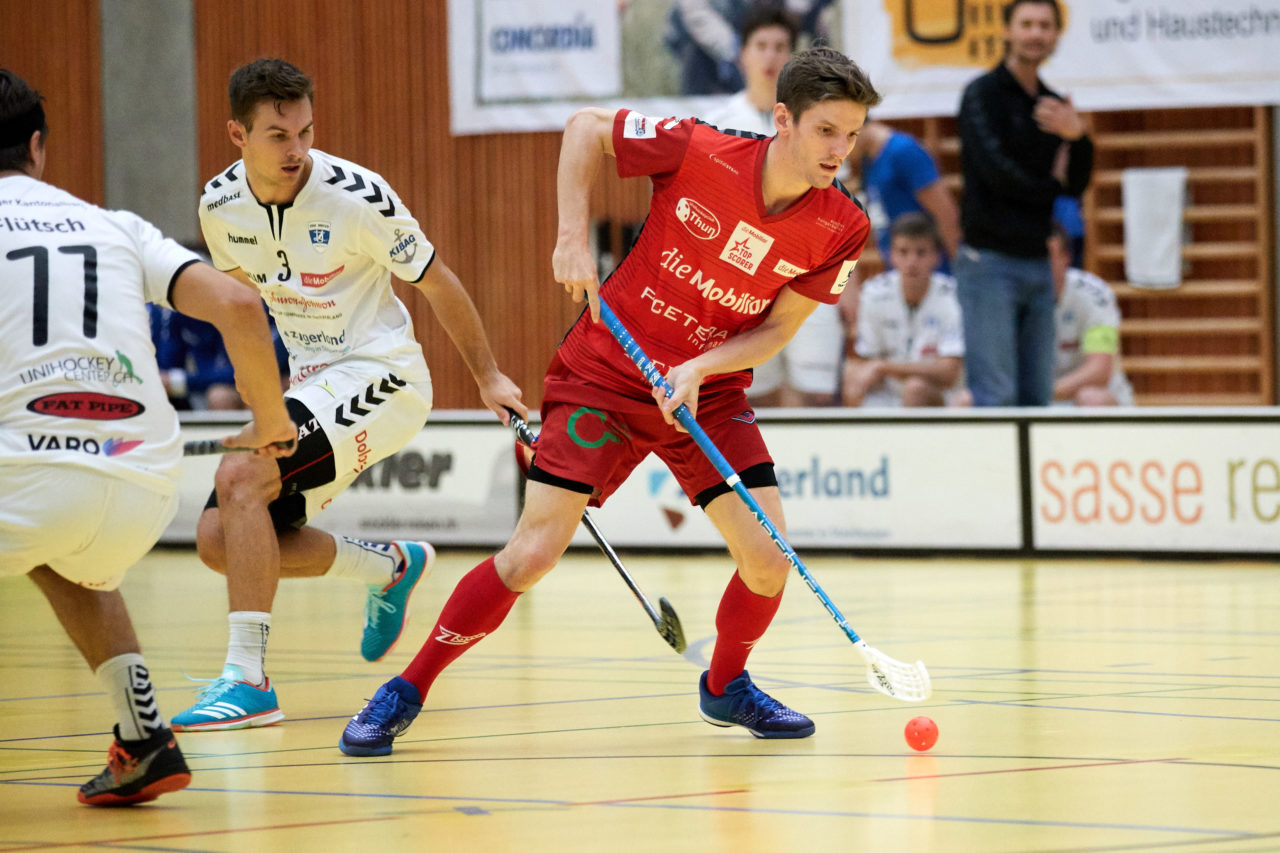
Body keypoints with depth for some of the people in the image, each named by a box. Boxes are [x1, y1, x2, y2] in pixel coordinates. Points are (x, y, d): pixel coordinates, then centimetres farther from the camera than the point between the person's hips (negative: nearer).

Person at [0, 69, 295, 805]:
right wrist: (271, 422, 22)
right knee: (73, 569, 37)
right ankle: (146, 742, 22)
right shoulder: (114, 226, 19)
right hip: (147, 483, 5)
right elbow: (239, 307, 8)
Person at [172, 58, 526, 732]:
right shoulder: (221, 205, -3)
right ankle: (391, 568, 21)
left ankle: (247, 678, -26)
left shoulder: (357, 196, -18)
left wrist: (489, 378, 3)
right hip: (311, 384, 7)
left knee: (241, 478, -27)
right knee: (220, 541, -2)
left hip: (379, 375, -7)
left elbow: (436, 284, -5)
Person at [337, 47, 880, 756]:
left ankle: (725, 686, 21)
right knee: (532, 552, -12)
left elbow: (776, 328, -6)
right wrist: (573, 239, -16)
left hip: (709, 390, 3)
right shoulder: (703, 152, -22)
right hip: (603, 377, -3)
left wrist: (698, 368, -22)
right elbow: (585, 128, -8)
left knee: (768, 557, -10)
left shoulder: (842, 230, -14)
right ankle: (405, 692, 4)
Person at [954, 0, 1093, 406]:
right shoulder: (983, 94, -3)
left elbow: (1076, 183, 8)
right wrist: (1051, 188, 1)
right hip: (990, 261, -6)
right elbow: (996, 170, -14)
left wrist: (1077, 137, -12)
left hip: (1038, 263, 6)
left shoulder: (1055, 107, 15)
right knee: (996, 396, -11)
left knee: (1037, 398, 5)